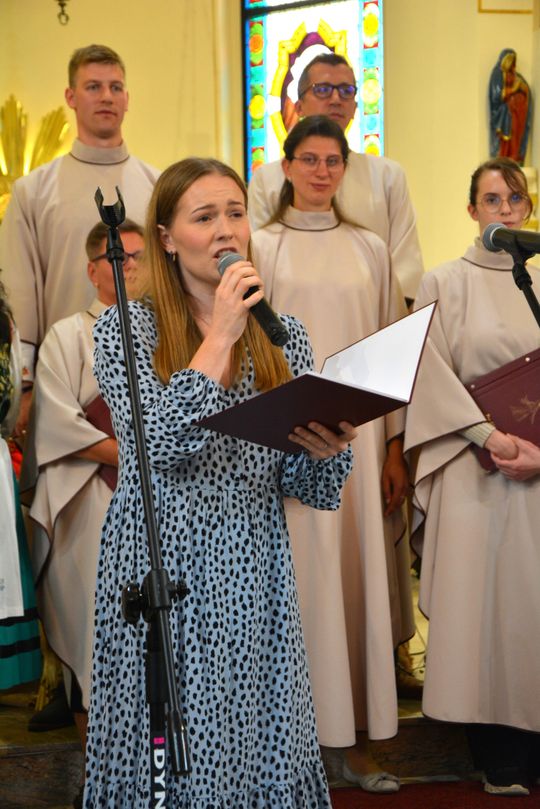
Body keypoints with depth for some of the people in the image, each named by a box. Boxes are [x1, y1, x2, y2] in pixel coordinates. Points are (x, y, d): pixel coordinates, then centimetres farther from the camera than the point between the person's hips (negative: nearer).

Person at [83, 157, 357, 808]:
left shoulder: (283, 337, 8)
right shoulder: (124, 328, -1)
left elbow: (302, 485, 7)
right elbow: (158, 443, -17)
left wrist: (327, 450, -15)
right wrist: (219, 337, -15)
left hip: (252, 573, 3)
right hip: (157, 565, -3)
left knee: (257, 741, 7)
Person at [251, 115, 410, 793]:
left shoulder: (370, 250, 12)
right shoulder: (261, 248, 5)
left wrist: (395, 446, 4)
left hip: (359, 431, 2)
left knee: (359, 581, 3)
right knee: (300, 584, -3)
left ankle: (359, 744, 11)